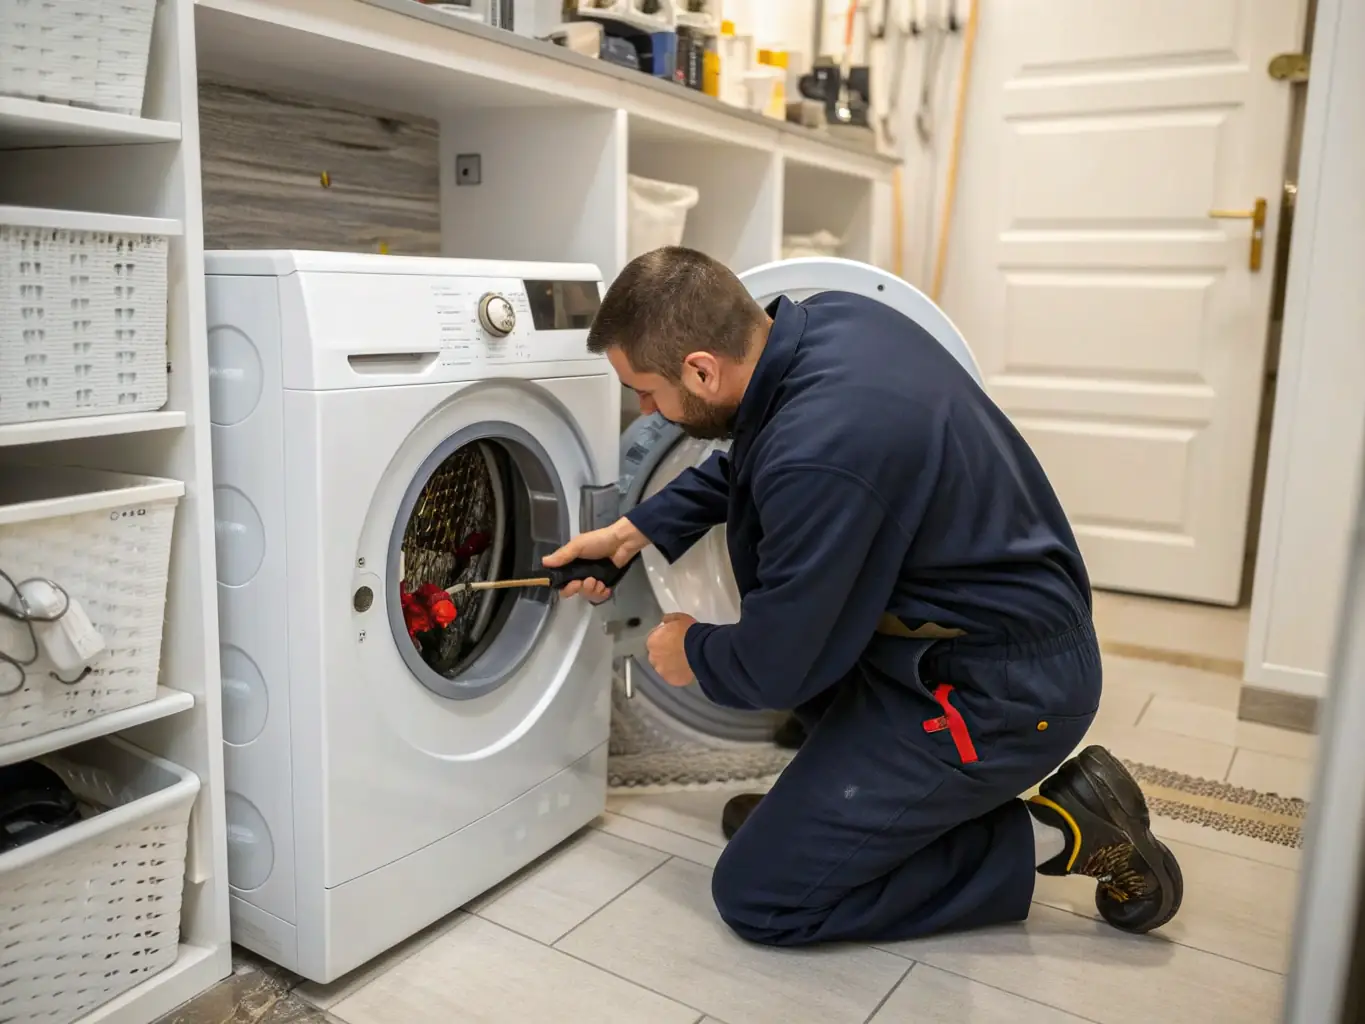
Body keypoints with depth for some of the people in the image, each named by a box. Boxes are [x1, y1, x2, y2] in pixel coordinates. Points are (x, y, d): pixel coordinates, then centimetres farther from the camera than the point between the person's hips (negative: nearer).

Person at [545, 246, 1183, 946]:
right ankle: (825, 793, 23)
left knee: (756, 896, -1)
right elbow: (743, 462, 16)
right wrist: (637, 530, 13)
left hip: (1001, 695, -9)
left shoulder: (816, 455, -32)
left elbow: (774, 671, -18)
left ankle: (1052, 835, 2)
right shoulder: (827, 318, -4)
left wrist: (692, 652, 2)